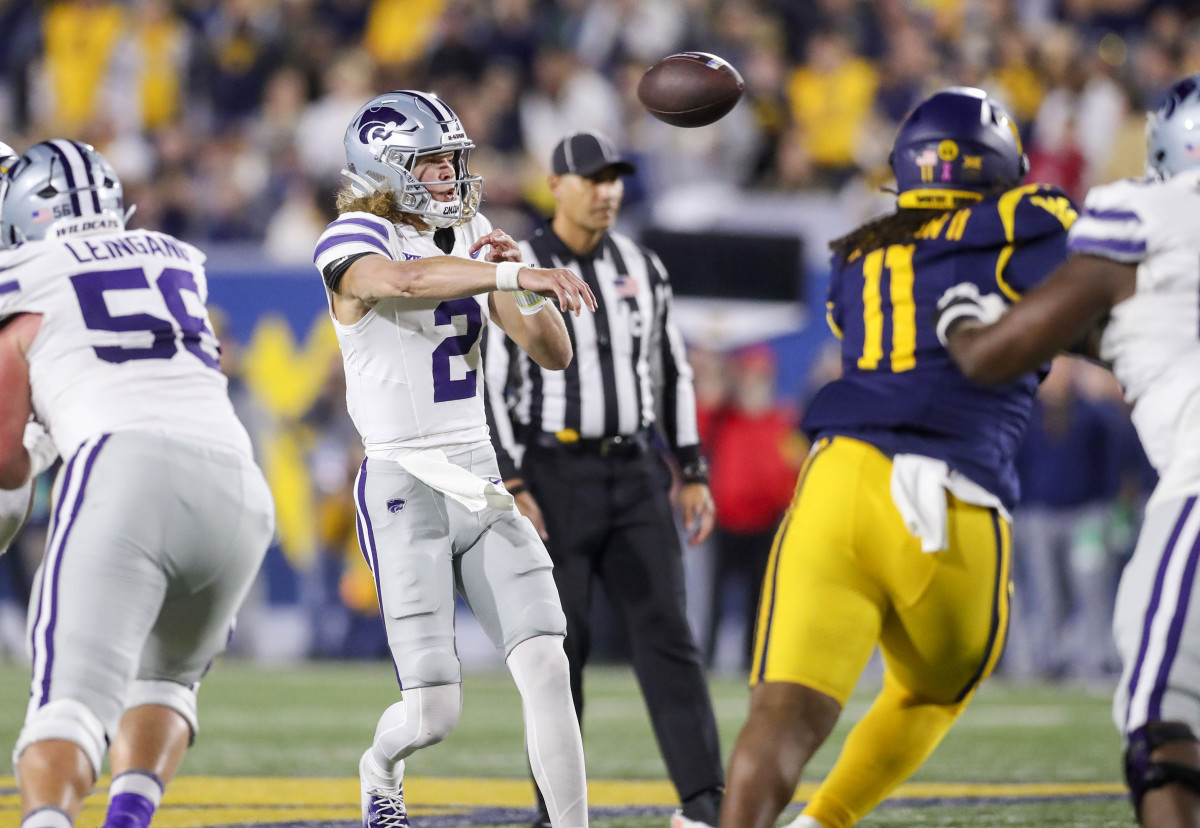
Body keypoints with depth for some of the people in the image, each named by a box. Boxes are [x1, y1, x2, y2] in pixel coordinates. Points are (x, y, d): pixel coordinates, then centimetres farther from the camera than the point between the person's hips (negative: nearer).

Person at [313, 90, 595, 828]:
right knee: (434, 712, -6)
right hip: (403, 483, -6)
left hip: (480, 479, 6)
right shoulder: (355, 244, -8)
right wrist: (514, 276, -45)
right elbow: (406, 281, -33)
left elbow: (554, 354, 11)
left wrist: (521, 281, -8)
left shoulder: (473, 241, 12)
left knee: (547, 667, -10)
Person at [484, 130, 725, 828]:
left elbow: (673, 373, 15)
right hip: (554, 475, -4)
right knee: (560, 645, -1)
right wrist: (510, 490, -16)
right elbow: (484, 390, -9)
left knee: (667, 633, -5)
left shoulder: (642, 268, 8)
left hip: (635, 474, 4)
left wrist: (693, 474, 9)